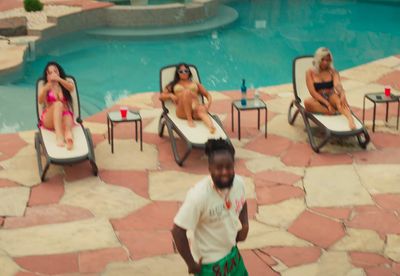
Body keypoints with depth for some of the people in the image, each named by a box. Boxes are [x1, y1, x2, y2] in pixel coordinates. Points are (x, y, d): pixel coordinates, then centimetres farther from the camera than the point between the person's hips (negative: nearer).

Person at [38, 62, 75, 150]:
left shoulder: (66, 84, 16)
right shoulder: (45, 87, 14)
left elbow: (72, 88, -10)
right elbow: (40, 101, -7)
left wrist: (59, 79, -27)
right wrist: (46, 89, -27)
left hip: (65, 115, 1)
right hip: (49, 119, -1)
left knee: (67, 117, -36)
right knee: (58, 104, -33)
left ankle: (68, 135, -73)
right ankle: (59, 136, -58)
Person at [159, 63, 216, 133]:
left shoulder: (196, 84, 31)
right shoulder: (174, 85, 30)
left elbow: (207, 94, 26)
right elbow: (161, 96, 23)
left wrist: (208, 103, 3)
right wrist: (170, 95, 1)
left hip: (196, 107, 1)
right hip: (182, 111, -1)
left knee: (201, 109, -40)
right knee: (186, 92, -32)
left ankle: (211, 127, -71)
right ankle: (189, 119, -36)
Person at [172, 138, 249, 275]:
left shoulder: (238, 183, -13)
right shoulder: (199, 196, -33)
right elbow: (178, 231, -26)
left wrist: (245, 225, -3)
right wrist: (191, 263, -19)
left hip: (231, 253, 6)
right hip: (209, 262, -6)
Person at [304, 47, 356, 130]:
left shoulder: (333, 72, 6)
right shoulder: (310, 73, 2)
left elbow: (337, 84, -14)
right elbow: (312, 92, -9)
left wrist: (342, 94, -38)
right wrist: (327, 103, -22)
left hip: (331, 98, 1)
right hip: (319, 101, -1)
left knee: (337, 97, -35)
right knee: (307, 102, -35)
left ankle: (350, 119, -60)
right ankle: (334, 113, -41)